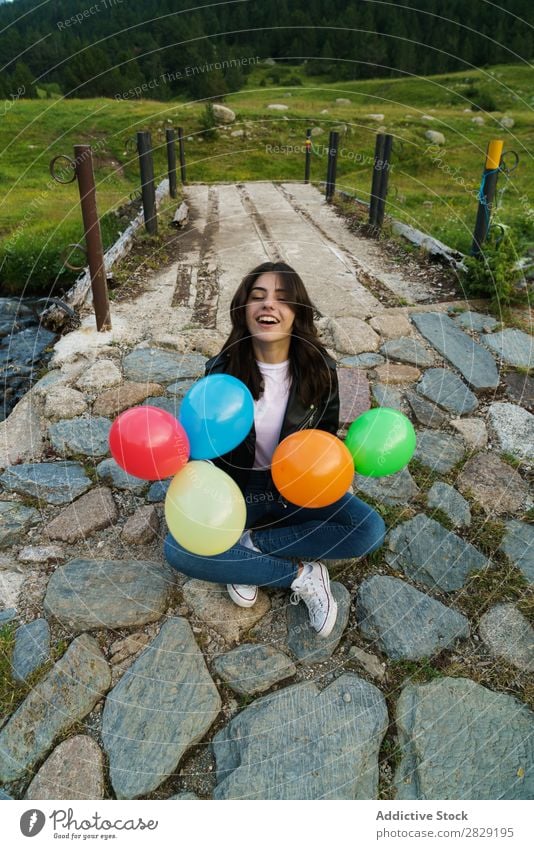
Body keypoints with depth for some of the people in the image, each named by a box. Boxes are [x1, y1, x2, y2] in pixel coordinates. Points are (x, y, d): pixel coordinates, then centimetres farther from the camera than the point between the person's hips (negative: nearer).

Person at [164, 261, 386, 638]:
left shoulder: (320, 368, -12)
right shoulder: (222, 370, -14)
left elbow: (326, 434, 2)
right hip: (238, 487, -1)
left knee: (370, 530, -23)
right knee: (178, 548, -25)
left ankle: (247, 545, -13)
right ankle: (301, 573, -13)